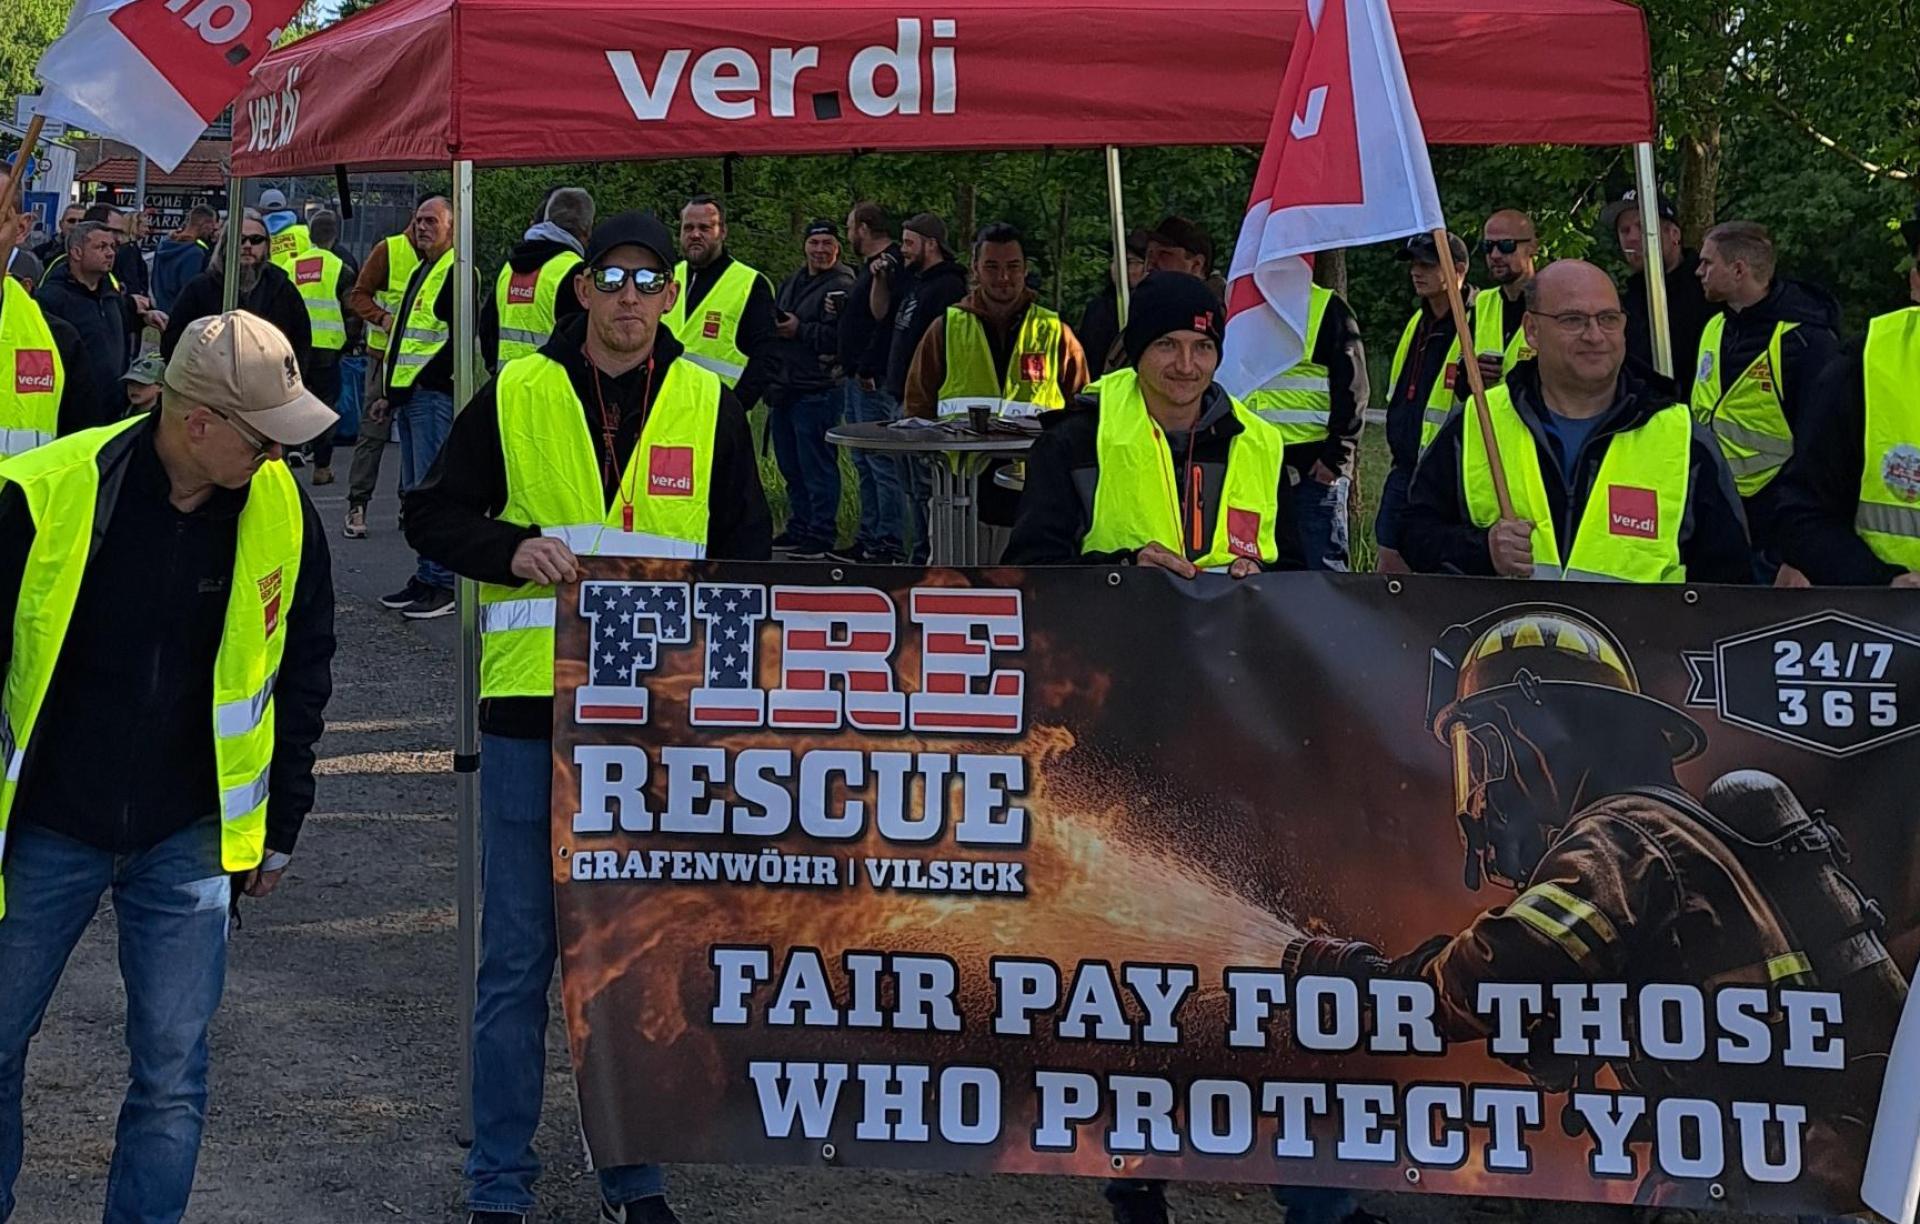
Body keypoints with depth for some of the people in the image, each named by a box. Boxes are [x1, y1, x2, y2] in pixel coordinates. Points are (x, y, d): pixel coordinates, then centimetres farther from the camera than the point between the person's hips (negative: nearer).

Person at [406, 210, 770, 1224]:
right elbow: (432, 517, 7)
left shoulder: (708, 404, 7)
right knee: (517, 956, 3)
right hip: (532, 702, -1)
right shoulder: (515, 396, 3)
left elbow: (748, 543, 13)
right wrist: (513, 547, -12)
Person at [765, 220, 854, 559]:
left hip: (817, 392, -9)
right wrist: (774, 325, 4)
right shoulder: (791, 283, 19)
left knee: (817, 466, -6)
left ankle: (823, 535, -1)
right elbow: (772, 324, 27)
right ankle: (799, 528, 26)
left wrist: (800, 330, -16)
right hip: (783, 390, 9)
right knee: (790, 465, 15)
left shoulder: (843, 288, -9)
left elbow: (843, 337, -20)